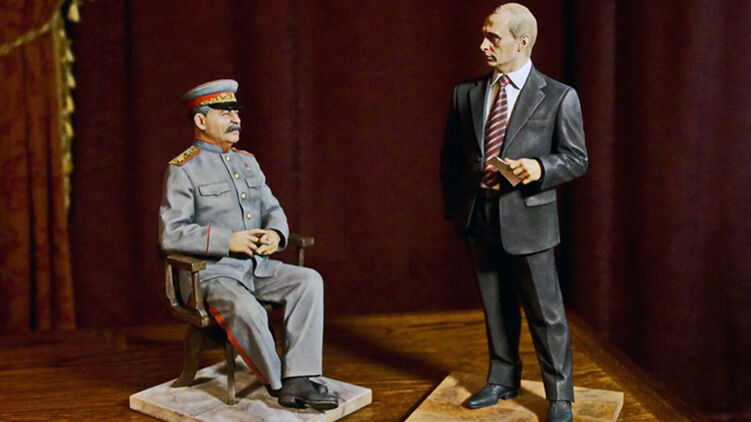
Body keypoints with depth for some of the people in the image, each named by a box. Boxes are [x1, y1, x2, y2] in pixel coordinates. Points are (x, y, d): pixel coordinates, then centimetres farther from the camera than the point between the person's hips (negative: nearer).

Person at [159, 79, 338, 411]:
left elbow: (272, 209, 17)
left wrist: (275, 234, -7)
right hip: (211, 274, -7)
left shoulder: (247, 162, 16)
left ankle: (298, 379, -21)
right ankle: (279, 385, -12)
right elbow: (171, 234, -15)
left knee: (308, 280, -18)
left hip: (257, 267, 7)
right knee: (247, 311, -35)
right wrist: (227, 241, -21)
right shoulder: (183, 170, -7)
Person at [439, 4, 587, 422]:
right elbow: (451, 155, 14)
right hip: (478, 217, 4)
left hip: (528, 218, -4)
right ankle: (503, 380, 34)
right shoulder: (466, 93, 7)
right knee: (496, 308, 16)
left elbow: (577, 158, -1)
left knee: (546, 312, 3)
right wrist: (453, 207, 10)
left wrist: (540, 167, -20)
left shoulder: (559, 97, -4)